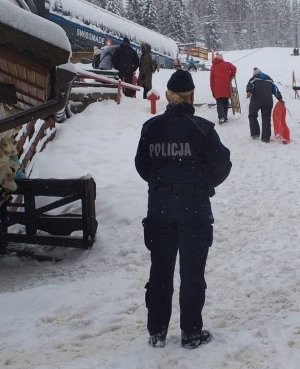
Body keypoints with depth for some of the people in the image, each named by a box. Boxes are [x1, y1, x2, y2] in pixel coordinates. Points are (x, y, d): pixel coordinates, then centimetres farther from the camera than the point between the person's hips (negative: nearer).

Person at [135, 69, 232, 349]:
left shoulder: (151, 127, -2)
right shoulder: (201, 128, -11)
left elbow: (141, 165, 6)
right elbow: (222, 166, -5)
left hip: (159, 207, 3)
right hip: (194, 207, -3)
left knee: (160, 269, 13)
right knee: (192, 271, 7)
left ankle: (157, 332, 19)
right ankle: (191, 333, 14)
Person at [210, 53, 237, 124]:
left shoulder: (213, 66, 9)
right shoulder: (227, 64, 3)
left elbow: (211, 79, 7)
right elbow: (233, 68, -11)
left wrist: (213, 90, 10)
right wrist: (232, 76, 10)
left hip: (217, 89, 1)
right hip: (226, 89, -1)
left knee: (219, 103, 3)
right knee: (225, 102, 13)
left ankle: (221, 117, -15)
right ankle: (225, 117, 15)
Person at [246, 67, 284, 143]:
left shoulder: (254, 78, 14)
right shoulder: (269, 79, 24)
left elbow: (250, 84, -7)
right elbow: (275, 88, 18)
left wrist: (249, 92, -25)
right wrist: (280, 99, 14)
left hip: (256, 100, -2)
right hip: (268, 101, 2)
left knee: (252, 116, 16)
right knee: (266, 119, 7)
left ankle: (255, 134, 7)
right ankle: (266, 137, 4)